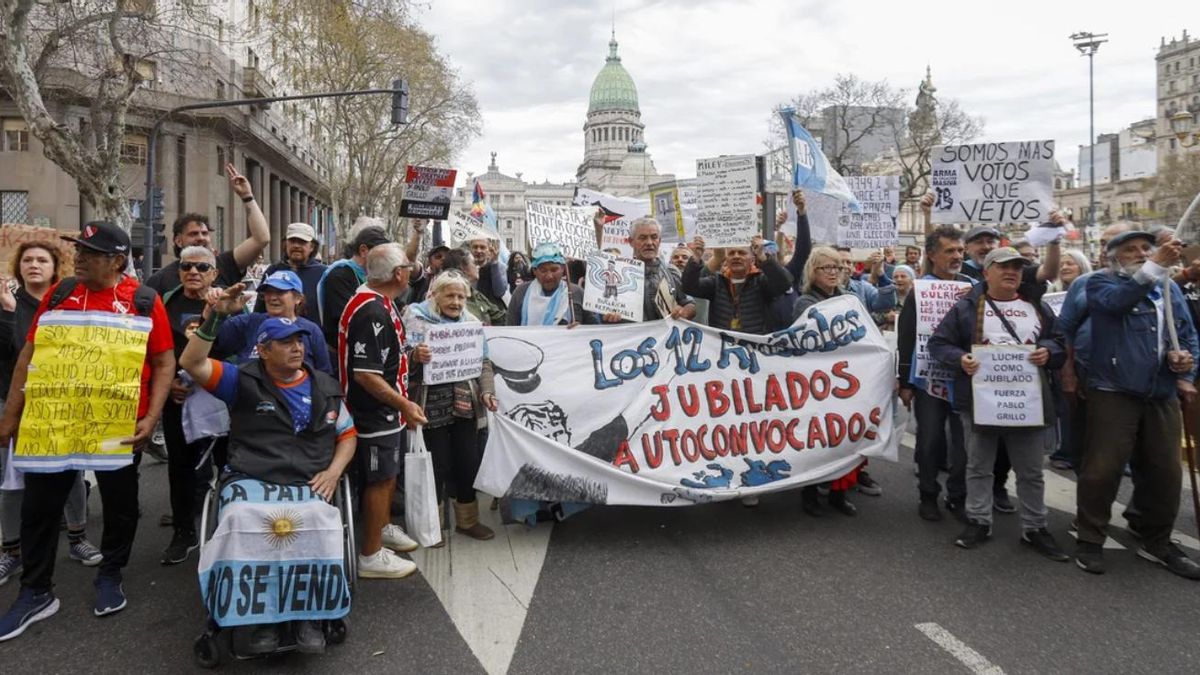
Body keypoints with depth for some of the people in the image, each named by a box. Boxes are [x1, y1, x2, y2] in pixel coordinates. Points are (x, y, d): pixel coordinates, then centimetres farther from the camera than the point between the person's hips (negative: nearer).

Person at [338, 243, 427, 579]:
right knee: (380, 480, 2)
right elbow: (365, 375, -28)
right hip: (375, 412, -10)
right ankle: (371, 555, 15)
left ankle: (382, 528, 44)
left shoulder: (380, 302, 7)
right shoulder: (371, 312, -27)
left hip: (386, 411, 10)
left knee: (389, 475, 24)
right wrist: (405, 404, -22)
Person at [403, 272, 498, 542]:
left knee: (469, 462, 10)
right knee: (438, 465, 2)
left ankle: (467, 520, 28)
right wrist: (415, 356, -28)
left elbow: (484, 363, 9)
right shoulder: (416, 320, -2)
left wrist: (487, 392, -7)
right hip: (432, 406, -4)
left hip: (466, 405, 4)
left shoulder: (472, 323, 9)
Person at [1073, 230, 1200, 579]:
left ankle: (1157, 542, 28)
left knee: (1165, 472, 12)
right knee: (1102, 469, -4)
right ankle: (1090, 541, 10)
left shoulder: (1169, 287, 17)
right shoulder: (1100, 282, 1)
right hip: (1113, 393, -5)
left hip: (1162, 395, 6)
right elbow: (1116, 299, -23)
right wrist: (1155, 267, -31)